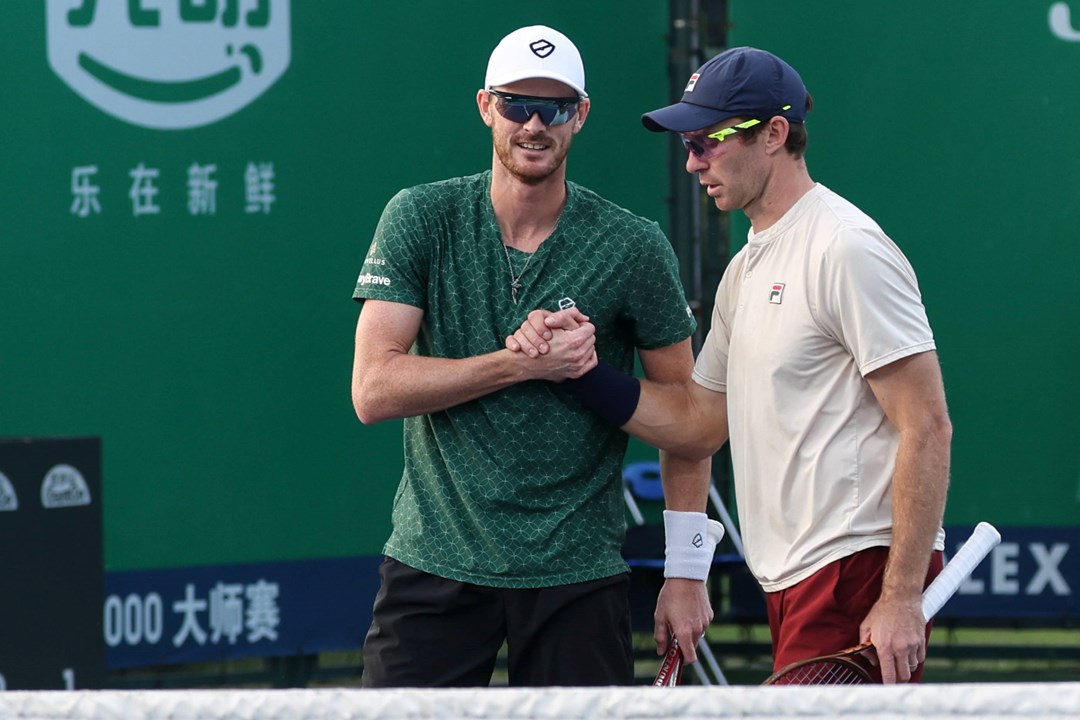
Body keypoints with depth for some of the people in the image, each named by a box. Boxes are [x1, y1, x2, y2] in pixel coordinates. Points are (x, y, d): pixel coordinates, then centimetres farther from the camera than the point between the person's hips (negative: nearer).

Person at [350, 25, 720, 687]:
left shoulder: (634, 247, -3)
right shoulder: (421, 219, -2)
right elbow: (374, 390, -9)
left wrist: (688, 571, 3)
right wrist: (525, 363, -17)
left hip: (578, 577, 0)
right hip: (434, 564, 0)